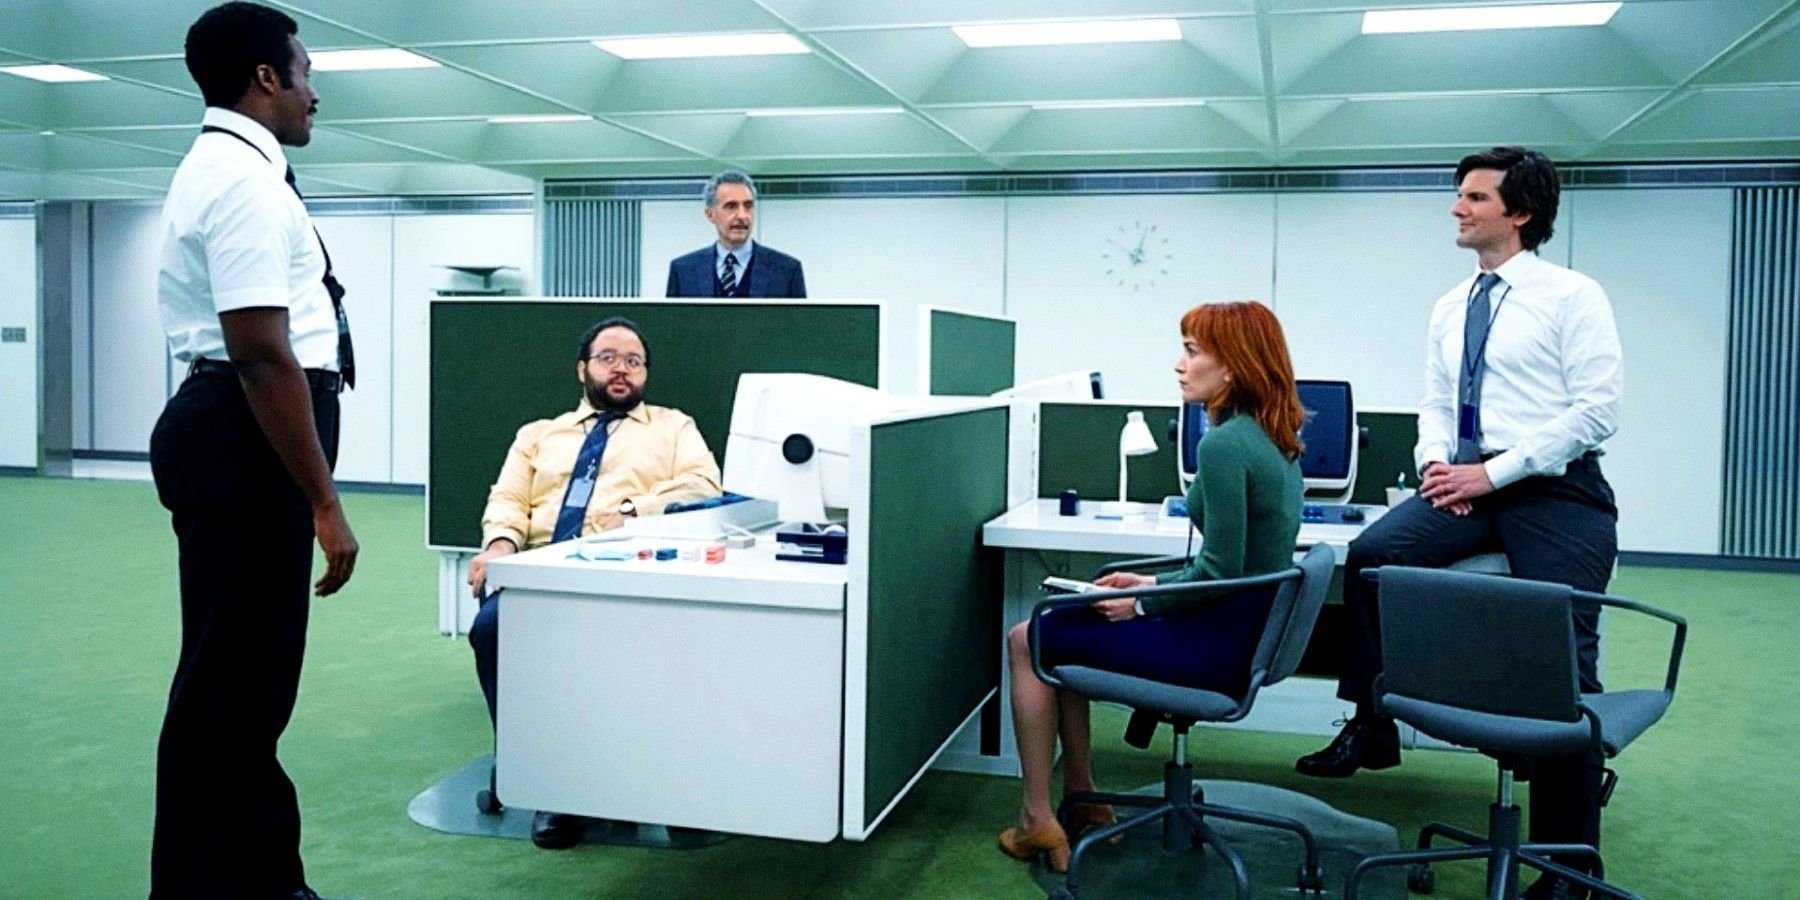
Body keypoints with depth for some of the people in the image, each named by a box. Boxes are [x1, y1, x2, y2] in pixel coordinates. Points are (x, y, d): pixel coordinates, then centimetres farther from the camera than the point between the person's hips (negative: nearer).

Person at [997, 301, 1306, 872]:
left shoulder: (1225, 444, -21)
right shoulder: (1274, 438, 9)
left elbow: (1220, 570, -23)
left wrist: (1141, 604, -9)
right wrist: (1152, 584, 11)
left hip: (1217, 648, -10)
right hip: (1247, 631, 10)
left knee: (1026, 640, 4)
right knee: (1061, 626, 20)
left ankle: (1038, 819, 13)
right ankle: (1083, 801, 24)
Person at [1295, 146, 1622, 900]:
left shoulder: (1573, 297, -4)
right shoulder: (1450, 308, 15)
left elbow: (1598, 410, -11)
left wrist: (1494, 471, -17)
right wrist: (1436, 462, -6)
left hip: (1555, 491, -5)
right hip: (1468, 485, 5)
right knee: (1371, 553, -21)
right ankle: (1371, 725, -7)